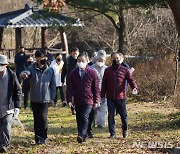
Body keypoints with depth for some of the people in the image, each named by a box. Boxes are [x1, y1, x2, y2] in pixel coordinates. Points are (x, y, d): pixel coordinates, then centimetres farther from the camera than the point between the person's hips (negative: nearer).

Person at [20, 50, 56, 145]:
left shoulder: (50, 70, 0)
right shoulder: (32, 69, -4)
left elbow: (53, 85, 6)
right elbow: (25, 73, -25)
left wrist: (52, 98, 3)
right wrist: (24, 74, -50)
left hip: (45, 99, -1)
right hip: (34, 99, 1)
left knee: (43, 117, -14)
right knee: (36, 119, 9)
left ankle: (42, 137, -2)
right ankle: (37, 137, 21)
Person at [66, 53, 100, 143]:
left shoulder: (92, 72, -1)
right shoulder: (73, 73, 3)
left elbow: (96, 88, 3)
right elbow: (69, 87, 4)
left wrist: (96, 101, 0)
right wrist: (69, 100, -7)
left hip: (88, 100, -4)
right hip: (77, 101, 4)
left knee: (84, 117, -18)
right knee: (79, 119, 9)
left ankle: (81, 136, -25)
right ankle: (83, 136, 20)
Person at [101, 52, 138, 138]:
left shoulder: (124, 70, 4)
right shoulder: (107, 70, 7)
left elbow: (130, 79, -3)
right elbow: (104, 84, 10)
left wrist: (134, 87, -23)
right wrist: (102, 96, 7)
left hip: (121, 97, -1)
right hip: (110, 98, 1)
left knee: (123, 115, 4)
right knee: (111, 116, 1)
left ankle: (125, 130, 28)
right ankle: (112, 133, 9)